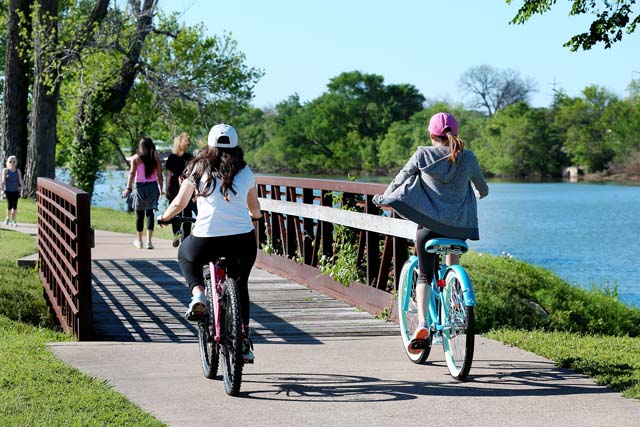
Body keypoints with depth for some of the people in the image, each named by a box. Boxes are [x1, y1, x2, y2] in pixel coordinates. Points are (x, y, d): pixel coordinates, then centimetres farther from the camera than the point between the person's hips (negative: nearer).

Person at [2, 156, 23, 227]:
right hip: (8, 190, -2)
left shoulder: (18, 171, 7)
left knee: (15, 206, -1)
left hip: (15, 191, 2)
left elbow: (20, 181, 9)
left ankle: (13, 221, 8)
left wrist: (21, 188, 2)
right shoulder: (5, 170, 1)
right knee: (9, 205, -8)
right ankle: (7, 217, 18)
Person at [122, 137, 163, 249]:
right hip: (152, 186, 1)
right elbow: (159, 175, 3)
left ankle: (139, 241, 15)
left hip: (140, 187, -1)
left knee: (139, 214, 7)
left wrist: (128, 188, -13)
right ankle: (149, 241, -3)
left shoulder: (136, 158, -1)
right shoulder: (156, 158, 4)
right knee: (150, 213, 4)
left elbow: (132, 173, -9)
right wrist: (161, 189, 9)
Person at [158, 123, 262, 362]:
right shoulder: (244, 171, 12)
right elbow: (254, 208, 24)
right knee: (240, 286, 25)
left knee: (185, 255, 32)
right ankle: (244, 341, 20)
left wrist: (164, 217, 34)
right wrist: (255, 216, 49)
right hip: (243, 240, 2)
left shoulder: (199, 168, 6)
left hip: (206, 239, -2)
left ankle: (198, 294, 6)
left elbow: (179, 204, 13)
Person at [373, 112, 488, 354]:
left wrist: (383, 199, 25)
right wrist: (482, 193, 46)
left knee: (424, 275, 8)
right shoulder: (468, 158, 4)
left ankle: (422, 323, -13)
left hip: (429, 224, -2)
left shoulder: (422, 155, -1)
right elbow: (481, 187, 21)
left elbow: (400, 179, 6)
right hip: (459, 225, 2)